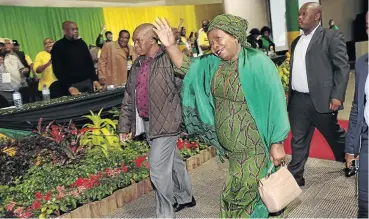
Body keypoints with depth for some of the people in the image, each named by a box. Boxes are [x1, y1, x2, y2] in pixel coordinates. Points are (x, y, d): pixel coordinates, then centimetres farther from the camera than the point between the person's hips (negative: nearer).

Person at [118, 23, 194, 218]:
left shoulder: (170, 59, -12)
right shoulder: (137, 64, 10)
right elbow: (128, 97, 12)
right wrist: (125, 126, 12)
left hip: (165, 122, -7)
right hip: (147, 123, 7)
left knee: (158, 169, -4)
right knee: (172, 162, 22)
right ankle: (184, 197, 42)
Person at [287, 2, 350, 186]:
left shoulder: (332, 37, -4)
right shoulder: (296, 42, 15)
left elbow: (343, 67, -9)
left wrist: (337, 96, -16)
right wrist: (289, 94, 13)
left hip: (321, 100, -5)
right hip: (297, 100, 5)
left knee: (334, 135, 13)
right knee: (298, 140, 10)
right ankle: (295, 175, 19)